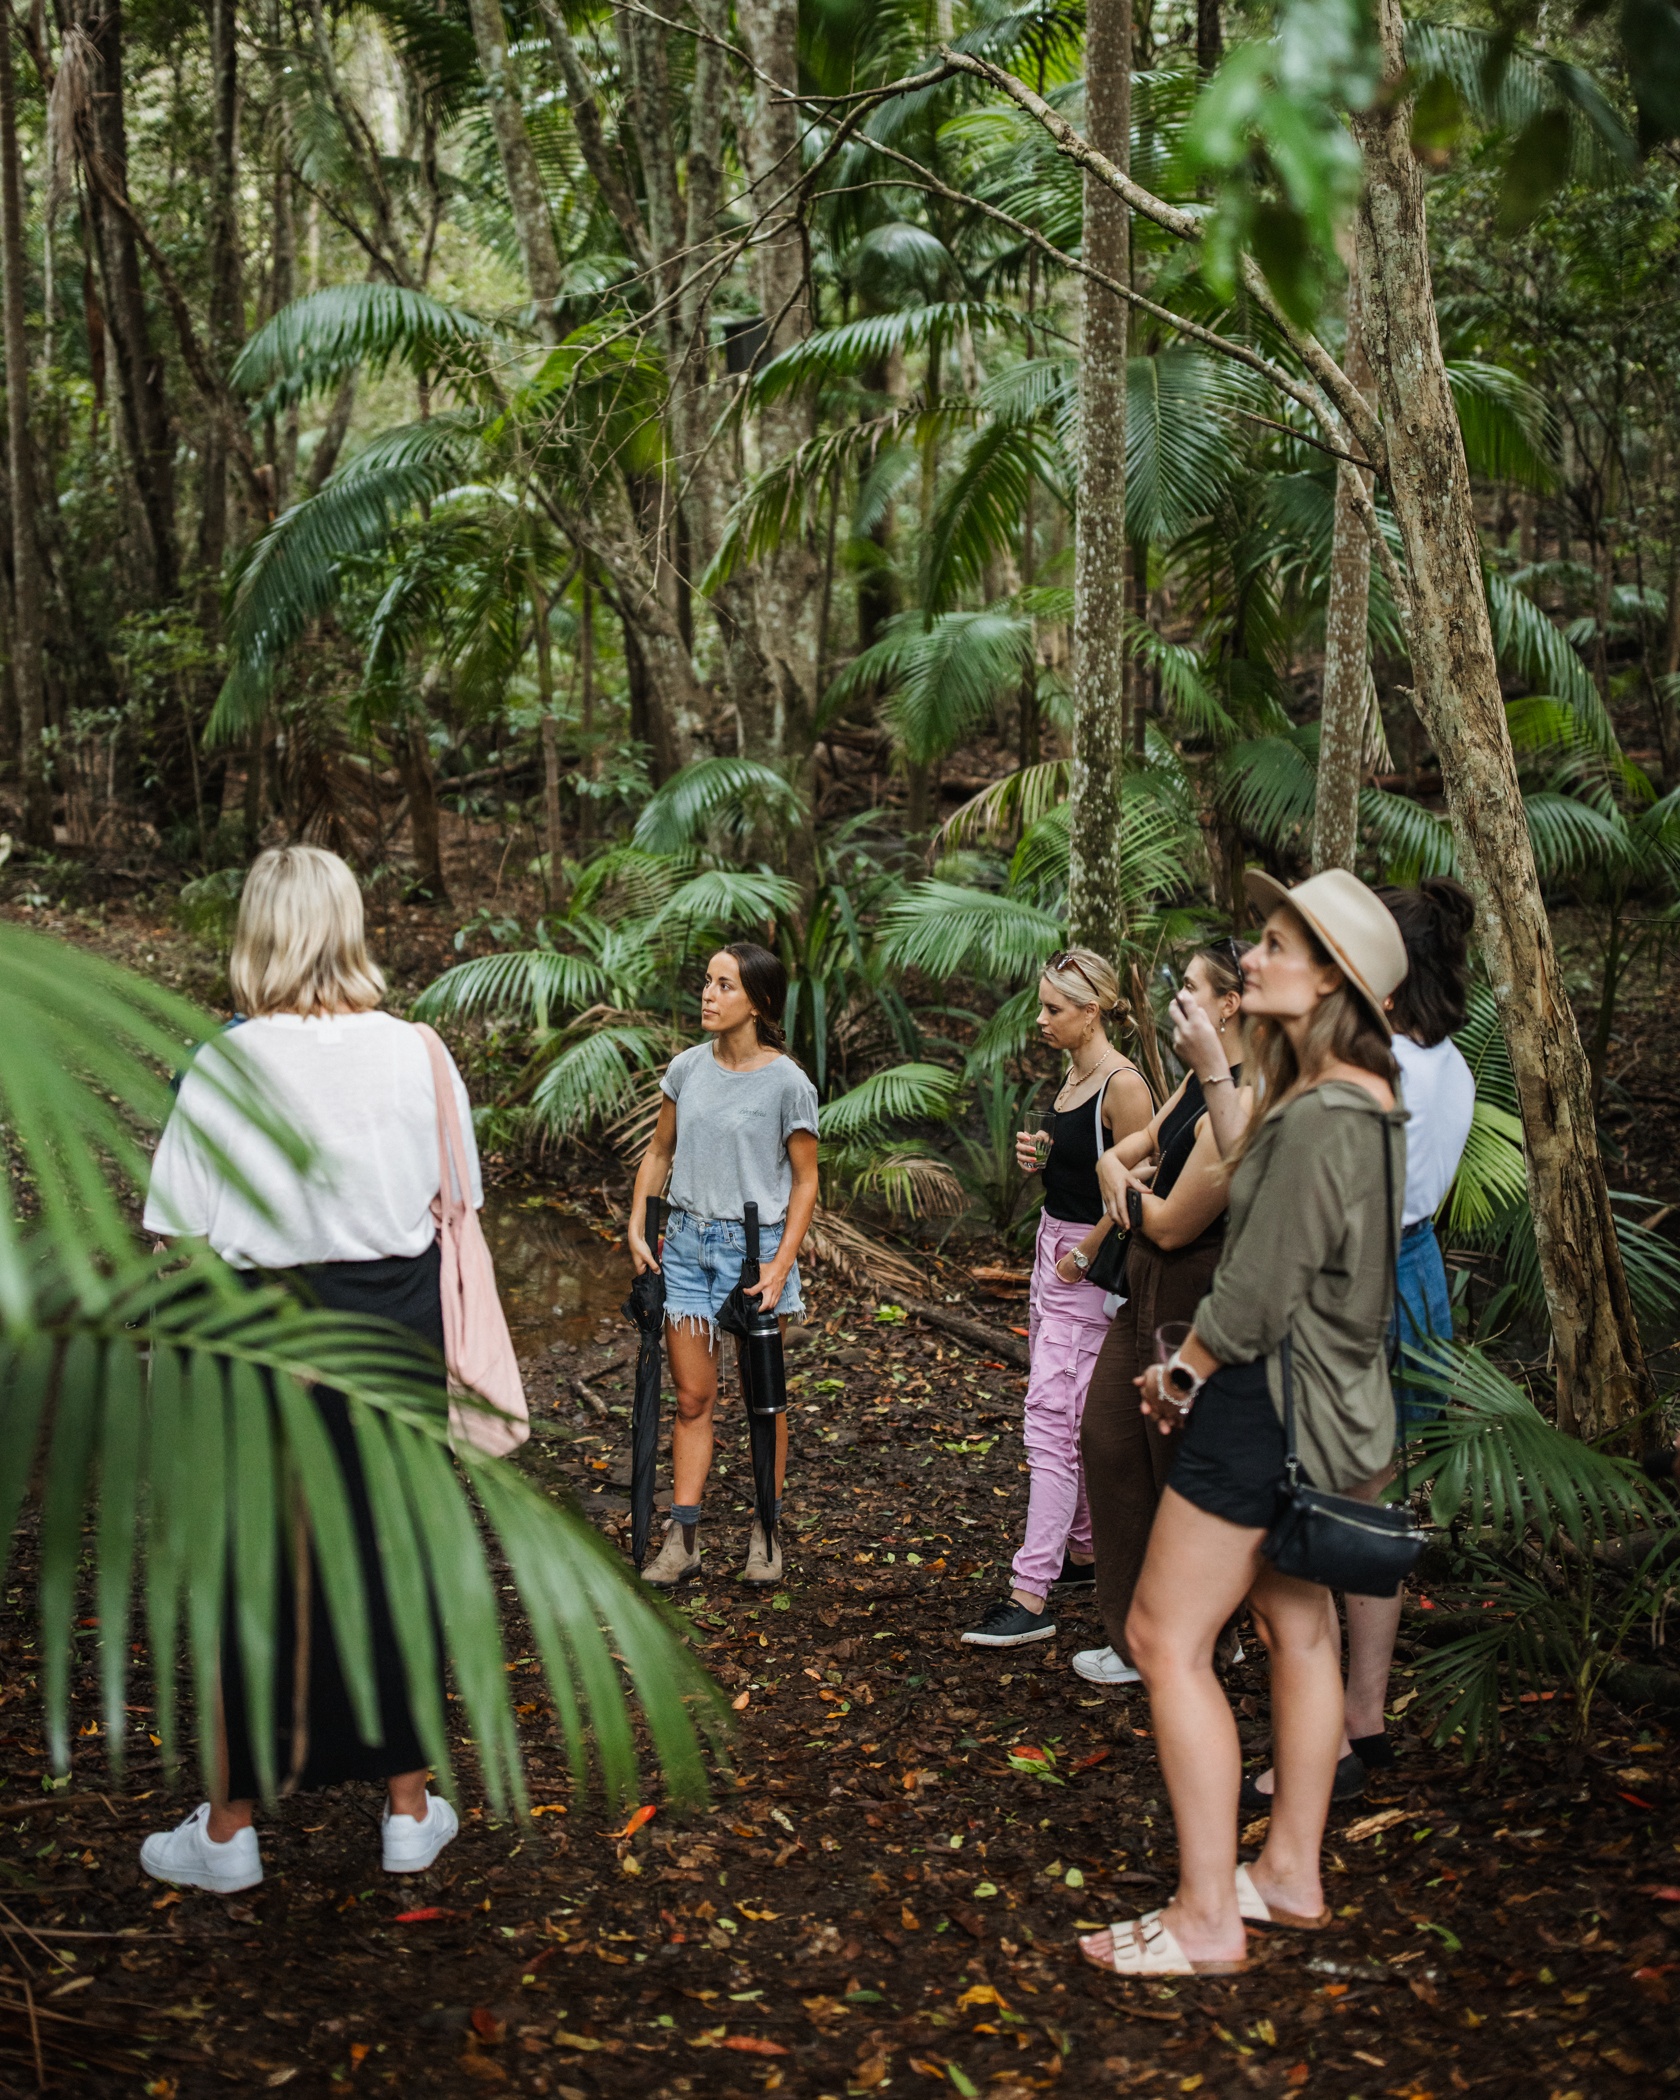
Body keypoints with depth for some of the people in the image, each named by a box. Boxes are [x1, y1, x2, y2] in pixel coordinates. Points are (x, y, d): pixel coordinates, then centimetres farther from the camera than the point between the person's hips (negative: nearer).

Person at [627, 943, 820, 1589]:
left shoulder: (787, 1083, -10)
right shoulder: (687, 1069, 3)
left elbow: (805, 1182, -6)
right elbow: (659, 1154, 12)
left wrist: (781, 1266, -14)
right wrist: (636, 1230, 3)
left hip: (755, 1244, -4)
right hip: (687, 1243, 4)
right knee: (692, 1396, 6)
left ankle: (766, 1533, 22)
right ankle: (683, 1539, 11)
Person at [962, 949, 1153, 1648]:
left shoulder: (1123, 1085, -18)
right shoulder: (1074, 1074, 11)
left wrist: (1081, 1259, -14)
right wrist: (1036, 1156, 4)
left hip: (1088, 1268, -10)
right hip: (1053, 1248, 10)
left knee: (1051, 1420, -12)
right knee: (1070, 1413, 17)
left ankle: (1031, 1596, -11)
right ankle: (1081, 1549, 31)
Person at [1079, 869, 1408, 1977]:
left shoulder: (1318, 1120, -24)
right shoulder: (1367, 1100, 8)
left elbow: (1257, 1292, -21)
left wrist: (1182, 1372, -6)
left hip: (1270, 1391, -11)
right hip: (1329, 1393, 11)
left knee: (1166, 1638, -4)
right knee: (1296, 1626, 19)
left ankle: (1208, 1920, 4)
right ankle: (1292, 1872, 33)